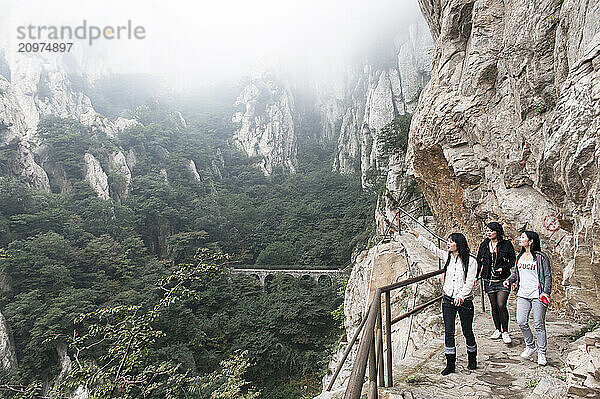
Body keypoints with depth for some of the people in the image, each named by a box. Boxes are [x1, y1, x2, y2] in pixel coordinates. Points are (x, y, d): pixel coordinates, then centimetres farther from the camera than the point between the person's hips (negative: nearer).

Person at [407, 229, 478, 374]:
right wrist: (416, 235, 5)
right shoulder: (447, 256, 5)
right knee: (448, 332, 3)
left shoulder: (471, 261, -8)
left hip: (464, 301, -4)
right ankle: (450, 364, 12)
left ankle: (472, 360, 33)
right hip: (448, 300, 4)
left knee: (467, 332, 10)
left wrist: (461, 296, -27)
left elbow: (469, 282, -14)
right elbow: (431, 247, 9)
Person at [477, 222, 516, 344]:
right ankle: (498, 330, 25)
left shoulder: (506, 244, -4)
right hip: (489, 280, 4)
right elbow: (479, 261, 11)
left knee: (501, 305, -11)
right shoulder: (484, 245, 6)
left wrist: (503, 268, -16)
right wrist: (476, 275, 5)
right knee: (494, 306, 10)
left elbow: (512, 261, 0)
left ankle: (505, 331, 5)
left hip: (503, 280, -3)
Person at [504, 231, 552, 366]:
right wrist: (509, 280, 3)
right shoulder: (520, 256, 12)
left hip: (537, 295, -5)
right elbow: (516, 272, 21)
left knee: (539, 324, 1)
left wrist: (546, 292, -14)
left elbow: (548, 276, -4)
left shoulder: (541, 257, -5)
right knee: (521, 322, 1)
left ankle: (541, 352, 16)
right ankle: (530, 346, 23)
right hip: (523, 294, 5)